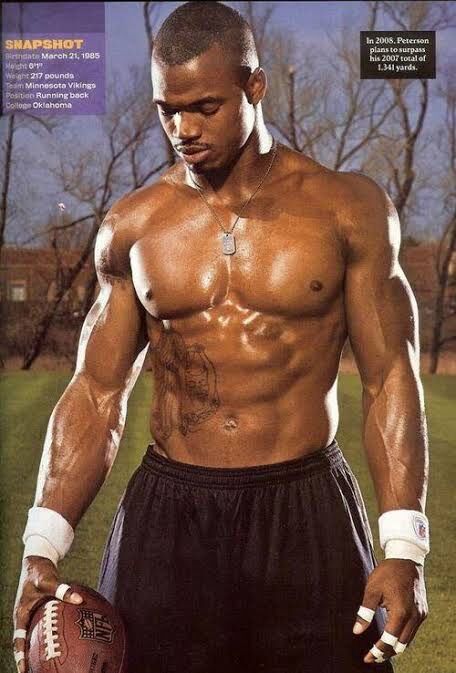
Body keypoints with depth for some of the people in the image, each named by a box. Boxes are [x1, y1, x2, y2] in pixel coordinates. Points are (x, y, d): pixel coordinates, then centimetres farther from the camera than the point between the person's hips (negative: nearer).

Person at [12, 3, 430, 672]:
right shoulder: (131, 227, 4)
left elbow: (390, 379, -2)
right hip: (166, 517, 2)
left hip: (307, 517, -1)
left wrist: (404, 550, -9)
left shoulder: (347, 209, -2)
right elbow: (96, 394, 7)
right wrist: (43, 547, -2)